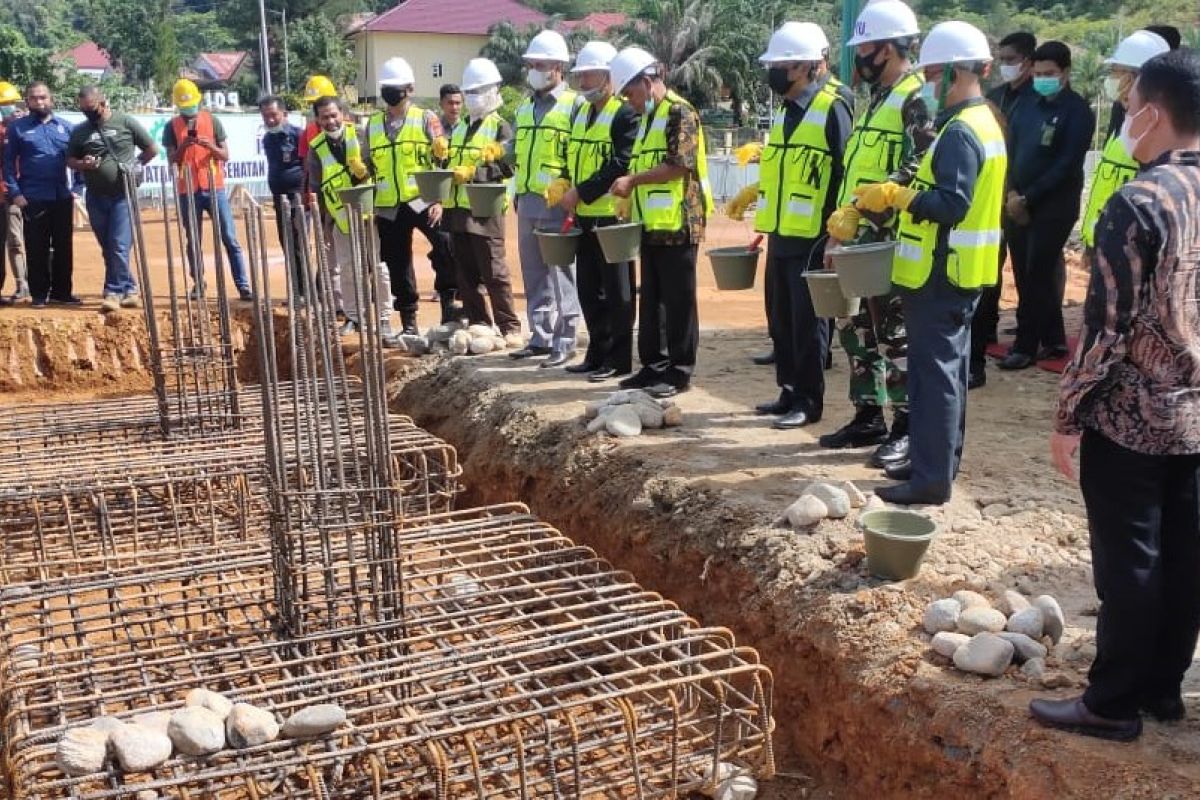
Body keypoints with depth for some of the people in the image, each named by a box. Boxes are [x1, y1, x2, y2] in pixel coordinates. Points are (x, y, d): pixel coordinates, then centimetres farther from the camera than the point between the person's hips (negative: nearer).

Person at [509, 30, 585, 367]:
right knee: (533, 274, 11)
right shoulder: (525, 107, 17)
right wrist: (519, 194, 17)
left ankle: (564, 343, 3)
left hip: (557, 202, -7)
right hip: (527, 201, 7)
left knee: (561, 274, -3)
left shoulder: (574, 105, -4)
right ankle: (540, 337, 20)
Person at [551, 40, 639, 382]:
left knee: (616, 291, 0)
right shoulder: (580, 113, 16)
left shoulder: (625, 114, -10)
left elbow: (619, 166, -18)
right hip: (584, 216, 8)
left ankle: (619, 359, 8)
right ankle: (597, 354, 22)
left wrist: (580, 192, -18)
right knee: (589, 289, 12)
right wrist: (563, 187, 2)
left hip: (612, 216, -8)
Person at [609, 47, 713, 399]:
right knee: (651, 299, 12)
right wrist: (631, 195, 11)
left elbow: (680, 165, -20)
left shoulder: (679, 112, -10)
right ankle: (653, 365, 21)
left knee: (678, 300, -2)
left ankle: (680, 371, 4)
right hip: (652, 224, 9)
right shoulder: (648, 118, 19)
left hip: (677, 223, -9)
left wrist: (632, 180, -17)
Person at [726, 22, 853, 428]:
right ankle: (789, 392, 26)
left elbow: (844, 177, -14)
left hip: (811, 239, -8)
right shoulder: (787, 109, 14)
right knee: (781, 321, 14)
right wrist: (753, 192, 17)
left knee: (807, 324, -1)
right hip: (780, 236, 9)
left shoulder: (833, 109, -12)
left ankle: (809, 402, 9)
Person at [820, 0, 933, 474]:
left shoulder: (917, 99, -12)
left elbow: (916, 173, -22)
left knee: (896, 337, -3)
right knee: (856, 331, 14)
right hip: (858, 241, 10)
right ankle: (868, 417, 25)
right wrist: (839, 227, 17)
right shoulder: (876, 100, 18)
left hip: (891, 242, -10)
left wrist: (859, 209, -24)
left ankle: (908, 429, 7)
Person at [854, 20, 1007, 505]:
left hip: (941, 274, -11)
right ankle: (941, 460, 27)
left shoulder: (960, 132, -18)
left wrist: (894, 195, -21)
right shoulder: (983, 122, 14)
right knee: (949, 368, 16)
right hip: (961, 271, 11)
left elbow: (952, 204, -26)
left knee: (934, 372, -6)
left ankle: (931, 477, -2)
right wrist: (903, 196, 10)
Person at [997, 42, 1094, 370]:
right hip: (1018, 205, 7)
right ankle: (1053, 340, 21)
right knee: (1026, 275, 9)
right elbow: (1010, 152, 10)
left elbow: (1066, 165, -13)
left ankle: (1026, 346, 3)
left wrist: (1027, 198, -15)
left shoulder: (1078, 112, -7)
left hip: (1053, 208, -6)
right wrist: (1012, 194, -6)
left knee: (1037, 277, -4)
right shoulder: (1027, 108, 12)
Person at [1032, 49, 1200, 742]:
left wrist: (1068, 416, -10)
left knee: (1128, 563, 2)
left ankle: (1113, 703, 13)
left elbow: (1106, 328, -19)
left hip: (1131, 417, -7)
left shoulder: (1139, 204, -18)